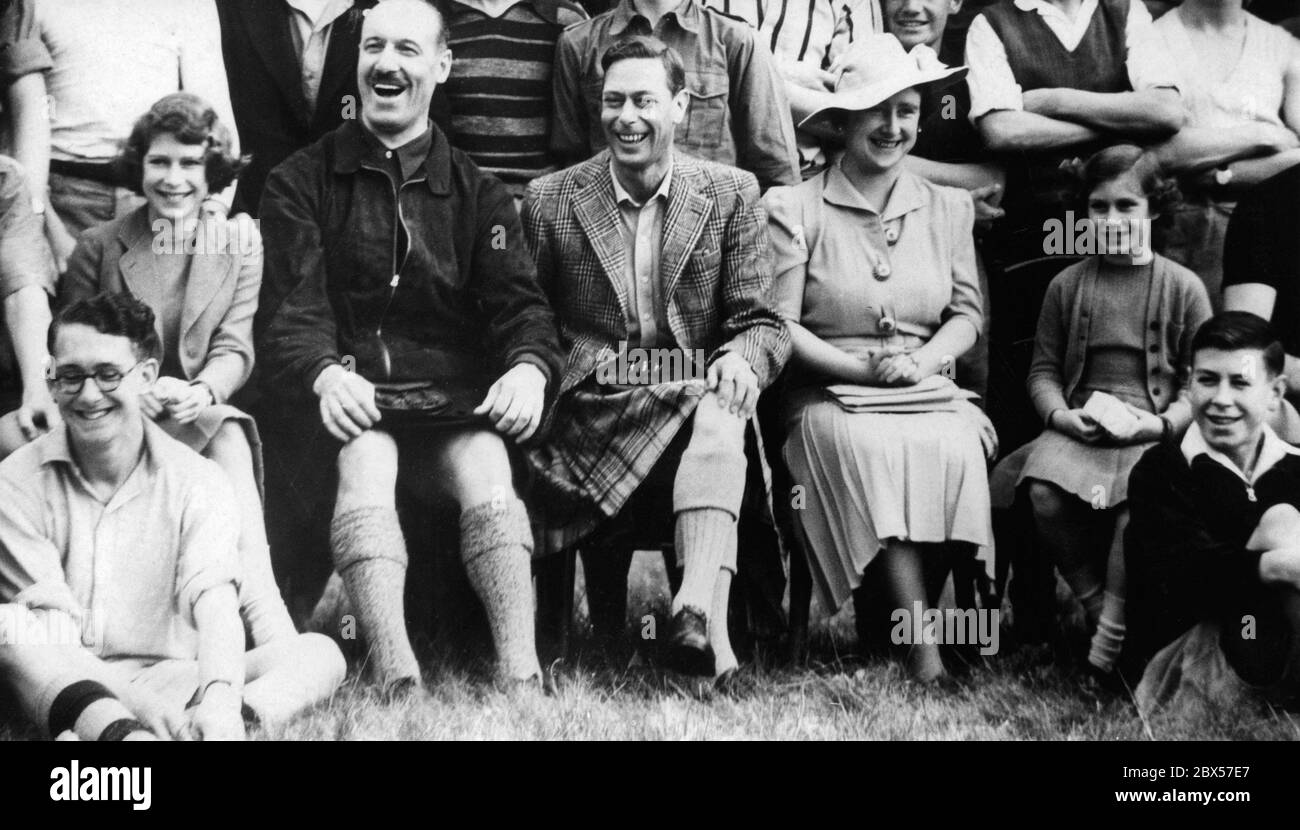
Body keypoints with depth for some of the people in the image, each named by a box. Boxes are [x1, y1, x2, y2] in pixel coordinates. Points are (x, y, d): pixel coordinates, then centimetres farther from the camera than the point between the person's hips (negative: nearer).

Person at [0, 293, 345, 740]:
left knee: (320, 654, -20)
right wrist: (137, 701, -30)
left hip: (175, 680, 2)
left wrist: (220, 699, -36)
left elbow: (215, 602, -13)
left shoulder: (198, 481, 4)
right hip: (65, 690, -2)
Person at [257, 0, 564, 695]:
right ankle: (396, 679, -45)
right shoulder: (302, 182, 14)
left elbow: (517, 298, 6)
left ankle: (521, 678, -38)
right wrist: (325, 373, -23)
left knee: (487, 467, -30)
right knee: (366, 456, -34)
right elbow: (291, 305, 0)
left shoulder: (478, 193, 20)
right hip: (348, 393, -1)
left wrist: (529, 366, -19)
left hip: (453, 397, 2)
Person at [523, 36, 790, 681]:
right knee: (705, 413, -33)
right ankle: (704, 611, -39)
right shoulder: (550, 199, 10)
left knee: (717, 416, -35)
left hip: (695, 391, 1)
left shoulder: (732, 195, 10)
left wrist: (742, 359, -17)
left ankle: (698, 603, -50)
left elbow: (761, 320, 6)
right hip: (588, 406, -1)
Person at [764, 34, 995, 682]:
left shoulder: (948, 208, 15)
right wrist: (864, 368, -15)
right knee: (873, 446, -35)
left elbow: (966, 313, 15)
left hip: (928, 392, 3)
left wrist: (924, 360, -7)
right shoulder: (793, 208, 2)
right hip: (829, 393, -3)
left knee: (953, 446, -32)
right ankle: (923, 640, -35)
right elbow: (779, 326, -2)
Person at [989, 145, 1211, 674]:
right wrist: (1060, 414, -8)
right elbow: (1043, 371, 13)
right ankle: (1095, 602, -7)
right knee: (1044, 493, -29)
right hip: (1078, 426, 2)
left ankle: (1113, 632, -20)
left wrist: (1160, 423, -12)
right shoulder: (1067, 285, 14)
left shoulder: (1183, 288, 8)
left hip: (1153, 432, -2)